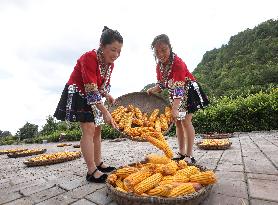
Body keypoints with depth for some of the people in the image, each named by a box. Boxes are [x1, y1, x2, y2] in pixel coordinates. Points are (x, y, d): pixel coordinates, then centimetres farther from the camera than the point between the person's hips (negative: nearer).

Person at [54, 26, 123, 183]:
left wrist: (107, 95, -14)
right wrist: (105, 112, -36)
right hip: (77, 95, -8)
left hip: (93, 97, 8)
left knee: (97, 129, 8)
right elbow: (91, 90, -33)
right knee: (89, 129, -16)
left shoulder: (110, 63, -3)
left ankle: (98, 164, 20)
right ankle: (92, 171, -7)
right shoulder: (89, 58, -27)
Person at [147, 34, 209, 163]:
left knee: (185, 121, -11)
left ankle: (189, 155, 1)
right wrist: (151, 91, -15)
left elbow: (179, 88, -36)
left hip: (188, 91, -7)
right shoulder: (159, 65, -5)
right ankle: (181, 153, 20)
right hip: (174, 94, 8)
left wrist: (175, 109, -44)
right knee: (177, 122, 8)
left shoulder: (178, 63, -29)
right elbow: (161, 85, 4)